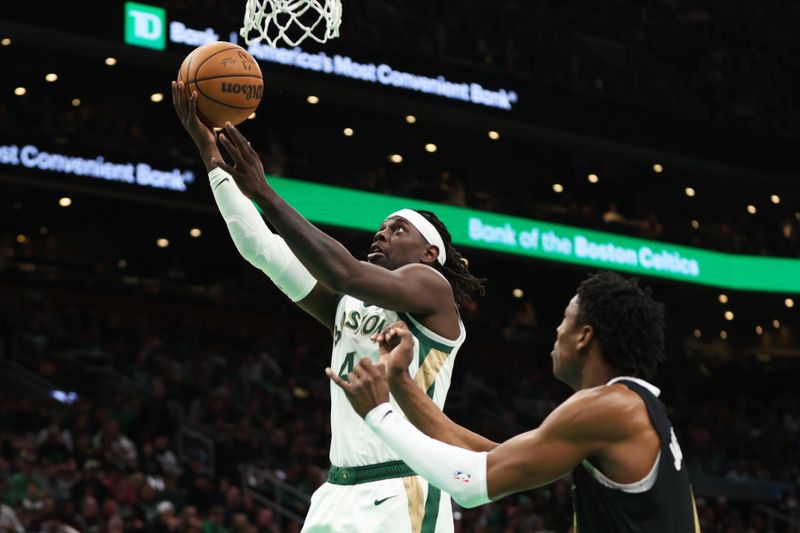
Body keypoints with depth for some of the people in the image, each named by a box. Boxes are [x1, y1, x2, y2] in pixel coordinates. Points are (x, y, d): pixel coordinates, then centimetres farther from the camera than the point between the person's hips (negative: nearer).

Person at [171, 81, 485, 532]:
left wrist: (264, 193, -19)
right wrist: (210, 152, 8)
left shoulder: (432, 286, -1)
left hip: (401, 495, -7)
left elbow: (344, 273, -18)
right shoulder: (348, 306, 19)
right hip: (340, 491, 7)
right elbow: (260, 249, 14)